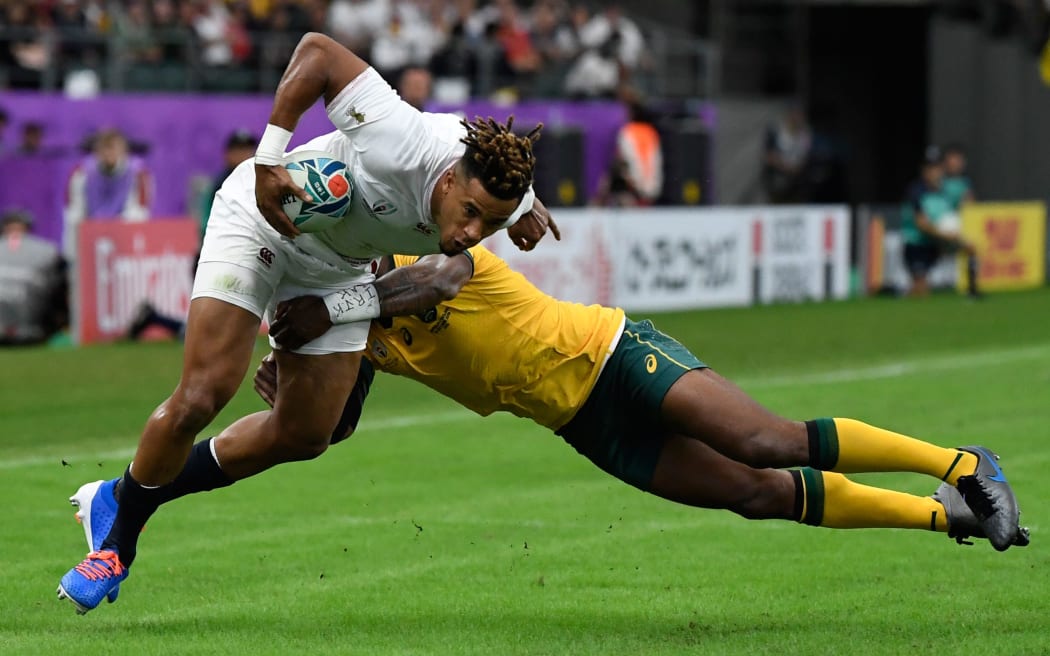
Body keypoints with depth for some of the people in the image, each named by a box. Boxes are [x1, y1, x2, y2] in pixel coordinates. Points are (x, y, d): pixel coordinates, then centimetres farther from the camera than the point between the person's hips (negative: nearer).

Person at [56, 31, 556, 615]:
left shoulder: (503, 198, -24)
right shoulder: (403, 146, -42)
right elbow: (318, 51, -36)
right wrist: (268, 161, -37)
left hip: (338, 271, 6)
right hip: (263, 217, -6)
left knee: (304, 436, 7)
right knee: (200, 398, -17)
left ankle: (138, 494, 25)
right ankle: (117, 542, 5)